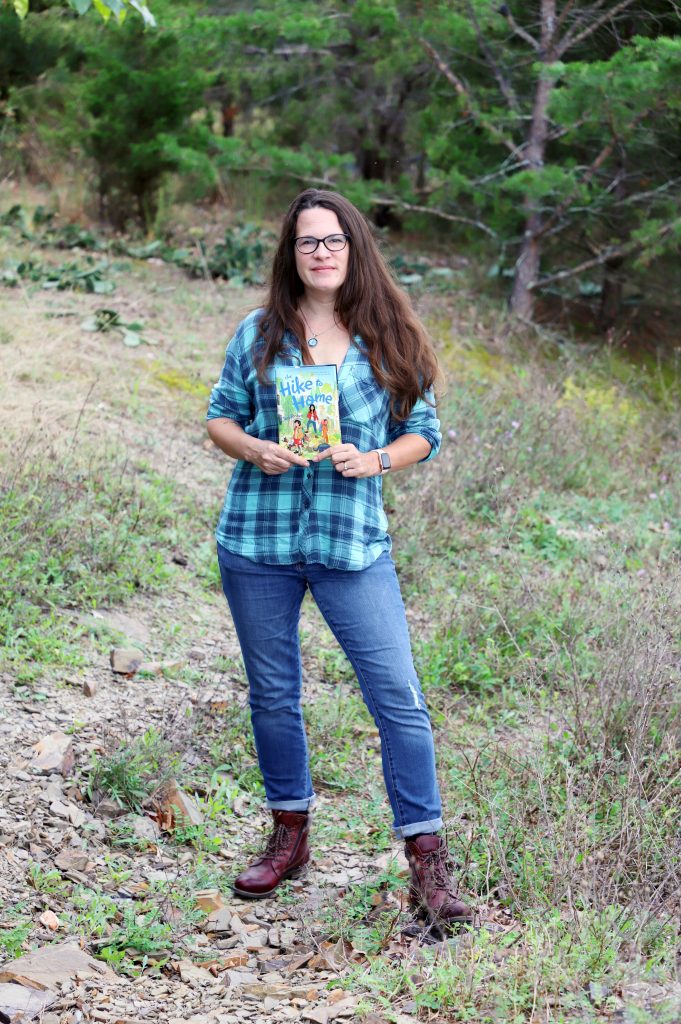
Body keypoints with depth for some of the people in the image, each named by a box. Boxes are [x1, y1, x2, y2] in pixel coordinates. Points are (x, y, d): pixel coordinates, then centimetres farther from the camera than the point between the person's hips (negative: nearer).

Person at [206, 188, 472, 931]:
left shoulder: (389, 340, 4)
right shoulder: (259, 334, 6)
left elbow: (423, 431, 7)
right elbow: (220, 415, 10)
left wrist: (376, 460, -13)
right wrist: (252, 449, -11)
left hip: (353, 542, -1)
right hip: (258, 540, 2)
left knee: (399, 698, -8)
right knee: (272, 695, 12)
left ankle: (427, 863, -2)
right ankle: (289, 834, 31)